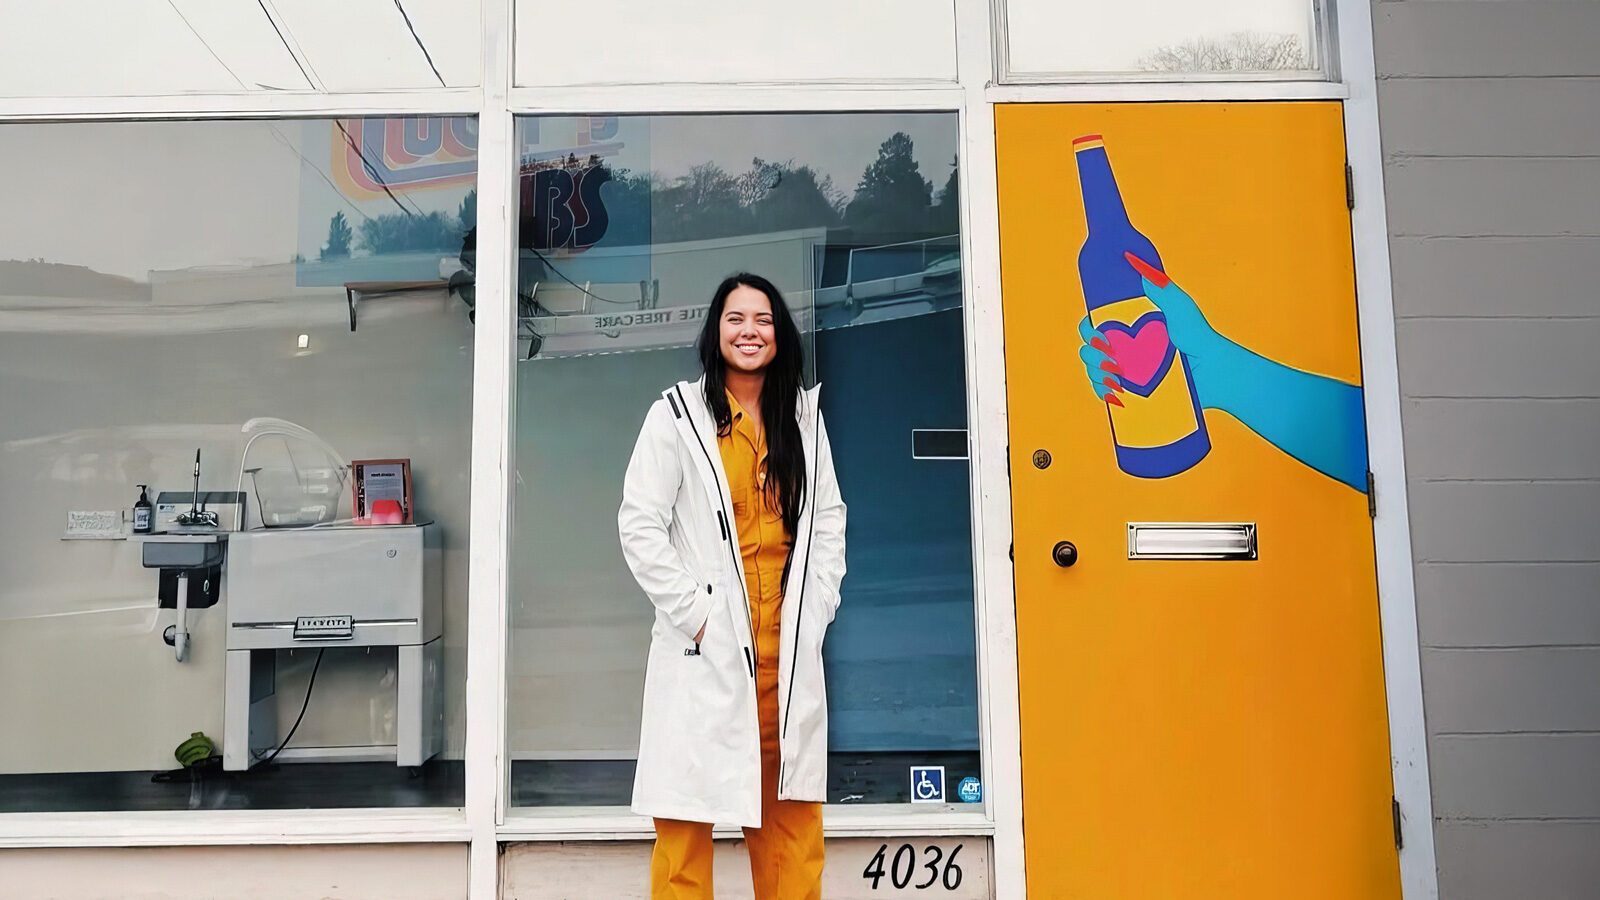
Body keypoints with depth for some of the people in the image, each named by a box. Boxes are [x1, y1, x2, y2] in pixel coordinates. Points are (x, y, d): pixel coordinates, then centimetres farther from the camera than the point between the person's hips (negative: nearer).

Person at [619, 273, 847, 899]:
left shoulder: (803, 415, 13)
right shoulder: (677, 413, -1)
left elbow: (828, 517, 16)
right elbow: (639, 525, -5)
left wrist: (817, 604, 5)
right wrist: (692, 612, -9)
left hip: (788, 648, 4)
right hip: (707, 648, -4)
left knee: (790, 813, 8)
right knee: (688, 813, -2)